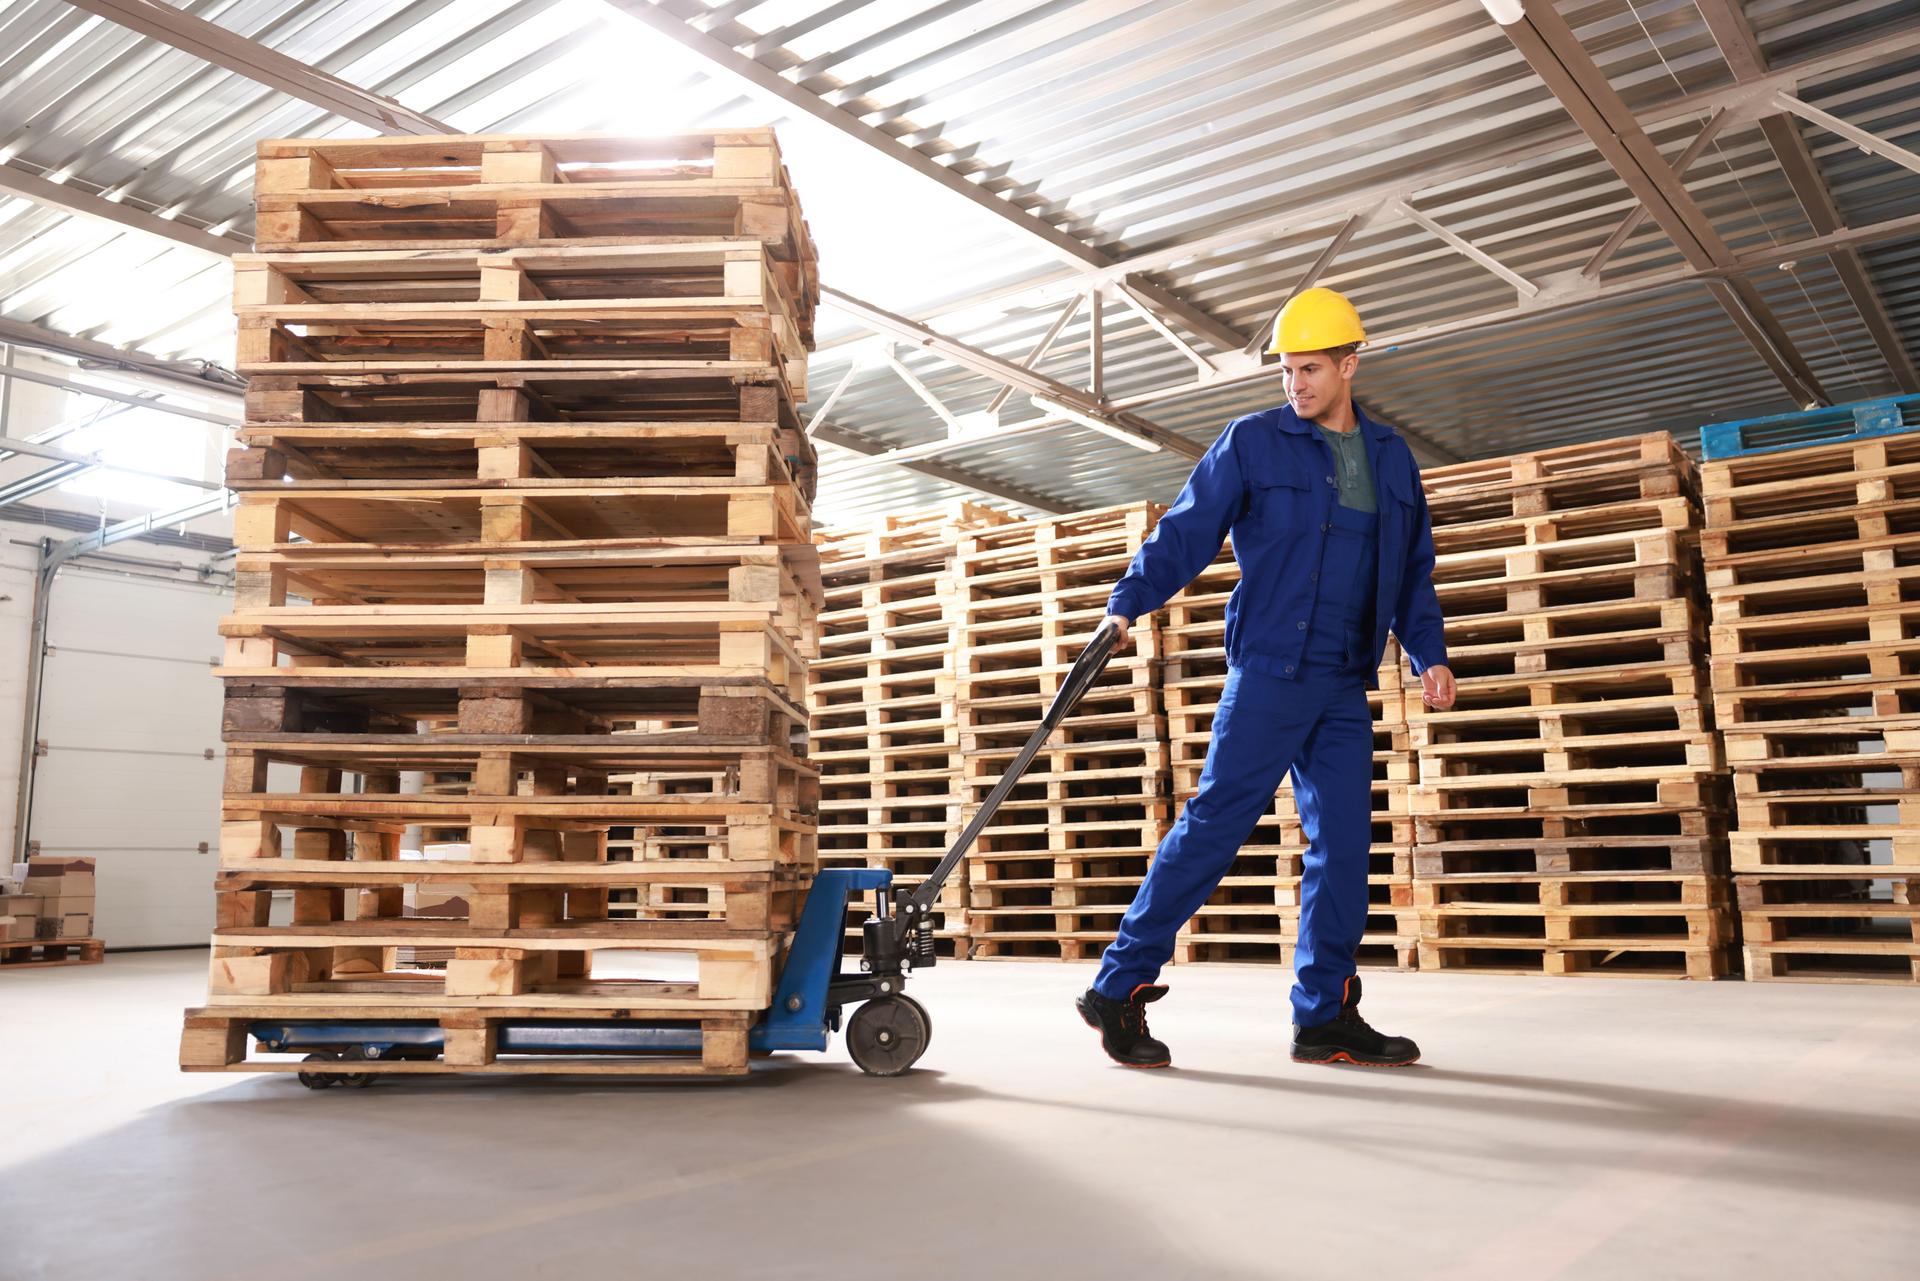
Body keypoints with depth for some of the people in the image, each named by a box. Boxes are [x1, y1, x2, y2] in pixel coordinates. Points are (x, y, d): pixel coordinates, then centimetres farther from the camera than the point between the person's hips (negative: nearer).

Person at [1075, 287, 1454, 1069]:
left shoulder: (1390, 458, 16)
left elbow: (1413, 569, 20)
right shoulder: (1253, 442, 1)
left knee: (1344, 842, 4)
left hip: (1345, 687, 6)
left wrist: (1430, 654, 11)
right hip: (1268, 670, -5)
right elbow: (1185, 533, -3)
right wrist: (1127, 604, -16)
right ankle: (1120, 987, -1)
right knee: (1214, 824, -9)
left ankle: (1326, 1017, 13)